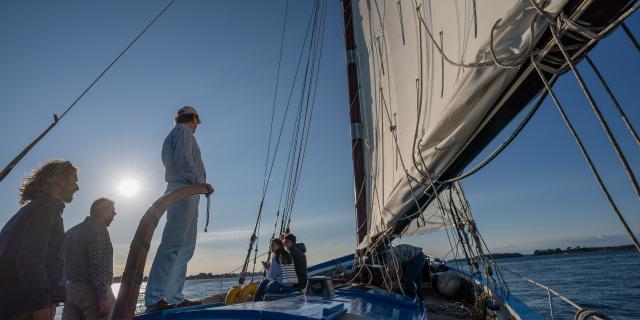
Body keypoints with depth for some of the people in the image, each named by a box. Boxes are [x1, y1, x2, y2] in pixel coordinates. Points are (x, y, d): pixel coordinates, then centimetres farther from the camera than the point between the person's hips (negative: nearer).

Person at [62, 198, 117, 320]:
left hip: (71, 290, 9)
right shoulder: (98, 229, -12)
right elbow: (99, 265, -21)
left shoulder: (70, 232, 16)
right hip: (90, 291, -9)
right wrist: (104, 297, -21)